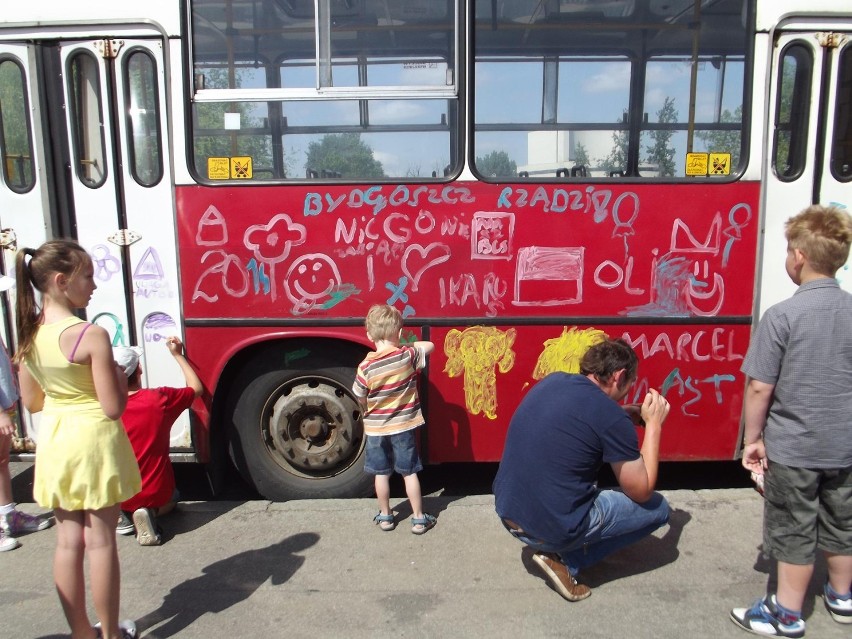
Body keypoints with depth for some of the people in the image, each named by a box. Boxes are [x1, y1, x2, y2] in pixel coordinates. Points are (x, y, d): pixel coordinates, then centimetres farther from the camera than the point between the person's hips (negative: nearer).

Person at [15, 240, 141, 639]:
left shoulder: (29, 334, -1)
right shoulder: (92, 336, -21)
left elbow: (31, 402, 8)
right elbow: (113, 407, -19)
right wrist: (122, 375, -2)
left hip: (54, 443, 6)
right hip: (94, 441, -6)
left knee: (68, 541, 15)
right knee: (100, 541, 8)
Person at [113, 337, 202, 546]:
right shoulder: (160, 398, -14)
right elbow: (197, 389, 5)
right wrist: (178, 355, 13)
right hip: (155, 494, -1)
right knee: (171, 498, 34)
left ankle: (119, 515, 6)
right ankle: (151, 513, 1)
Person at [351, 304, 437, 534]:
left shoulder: (366, 367, -17)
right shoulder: (408, 356, -14)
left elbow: (361, 399, -6)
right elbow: (430, 346, 4)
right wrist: (411, 345, 14)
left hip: (376, 428, 0)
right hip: (404, 426, 0)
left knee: (381, 474, 14)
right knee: (409, 473, 11)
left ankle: (385, 517, 27)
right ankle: (418, 519, 19)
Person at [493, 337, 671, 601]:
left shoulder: (552, 381, 3)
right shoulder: (612, 418, -16)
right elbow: (641, 492, -5)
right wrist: (654, 424, 3)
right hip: (554, 529, -7)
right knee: (658, 507, 12)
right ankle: (564, 559, 1)